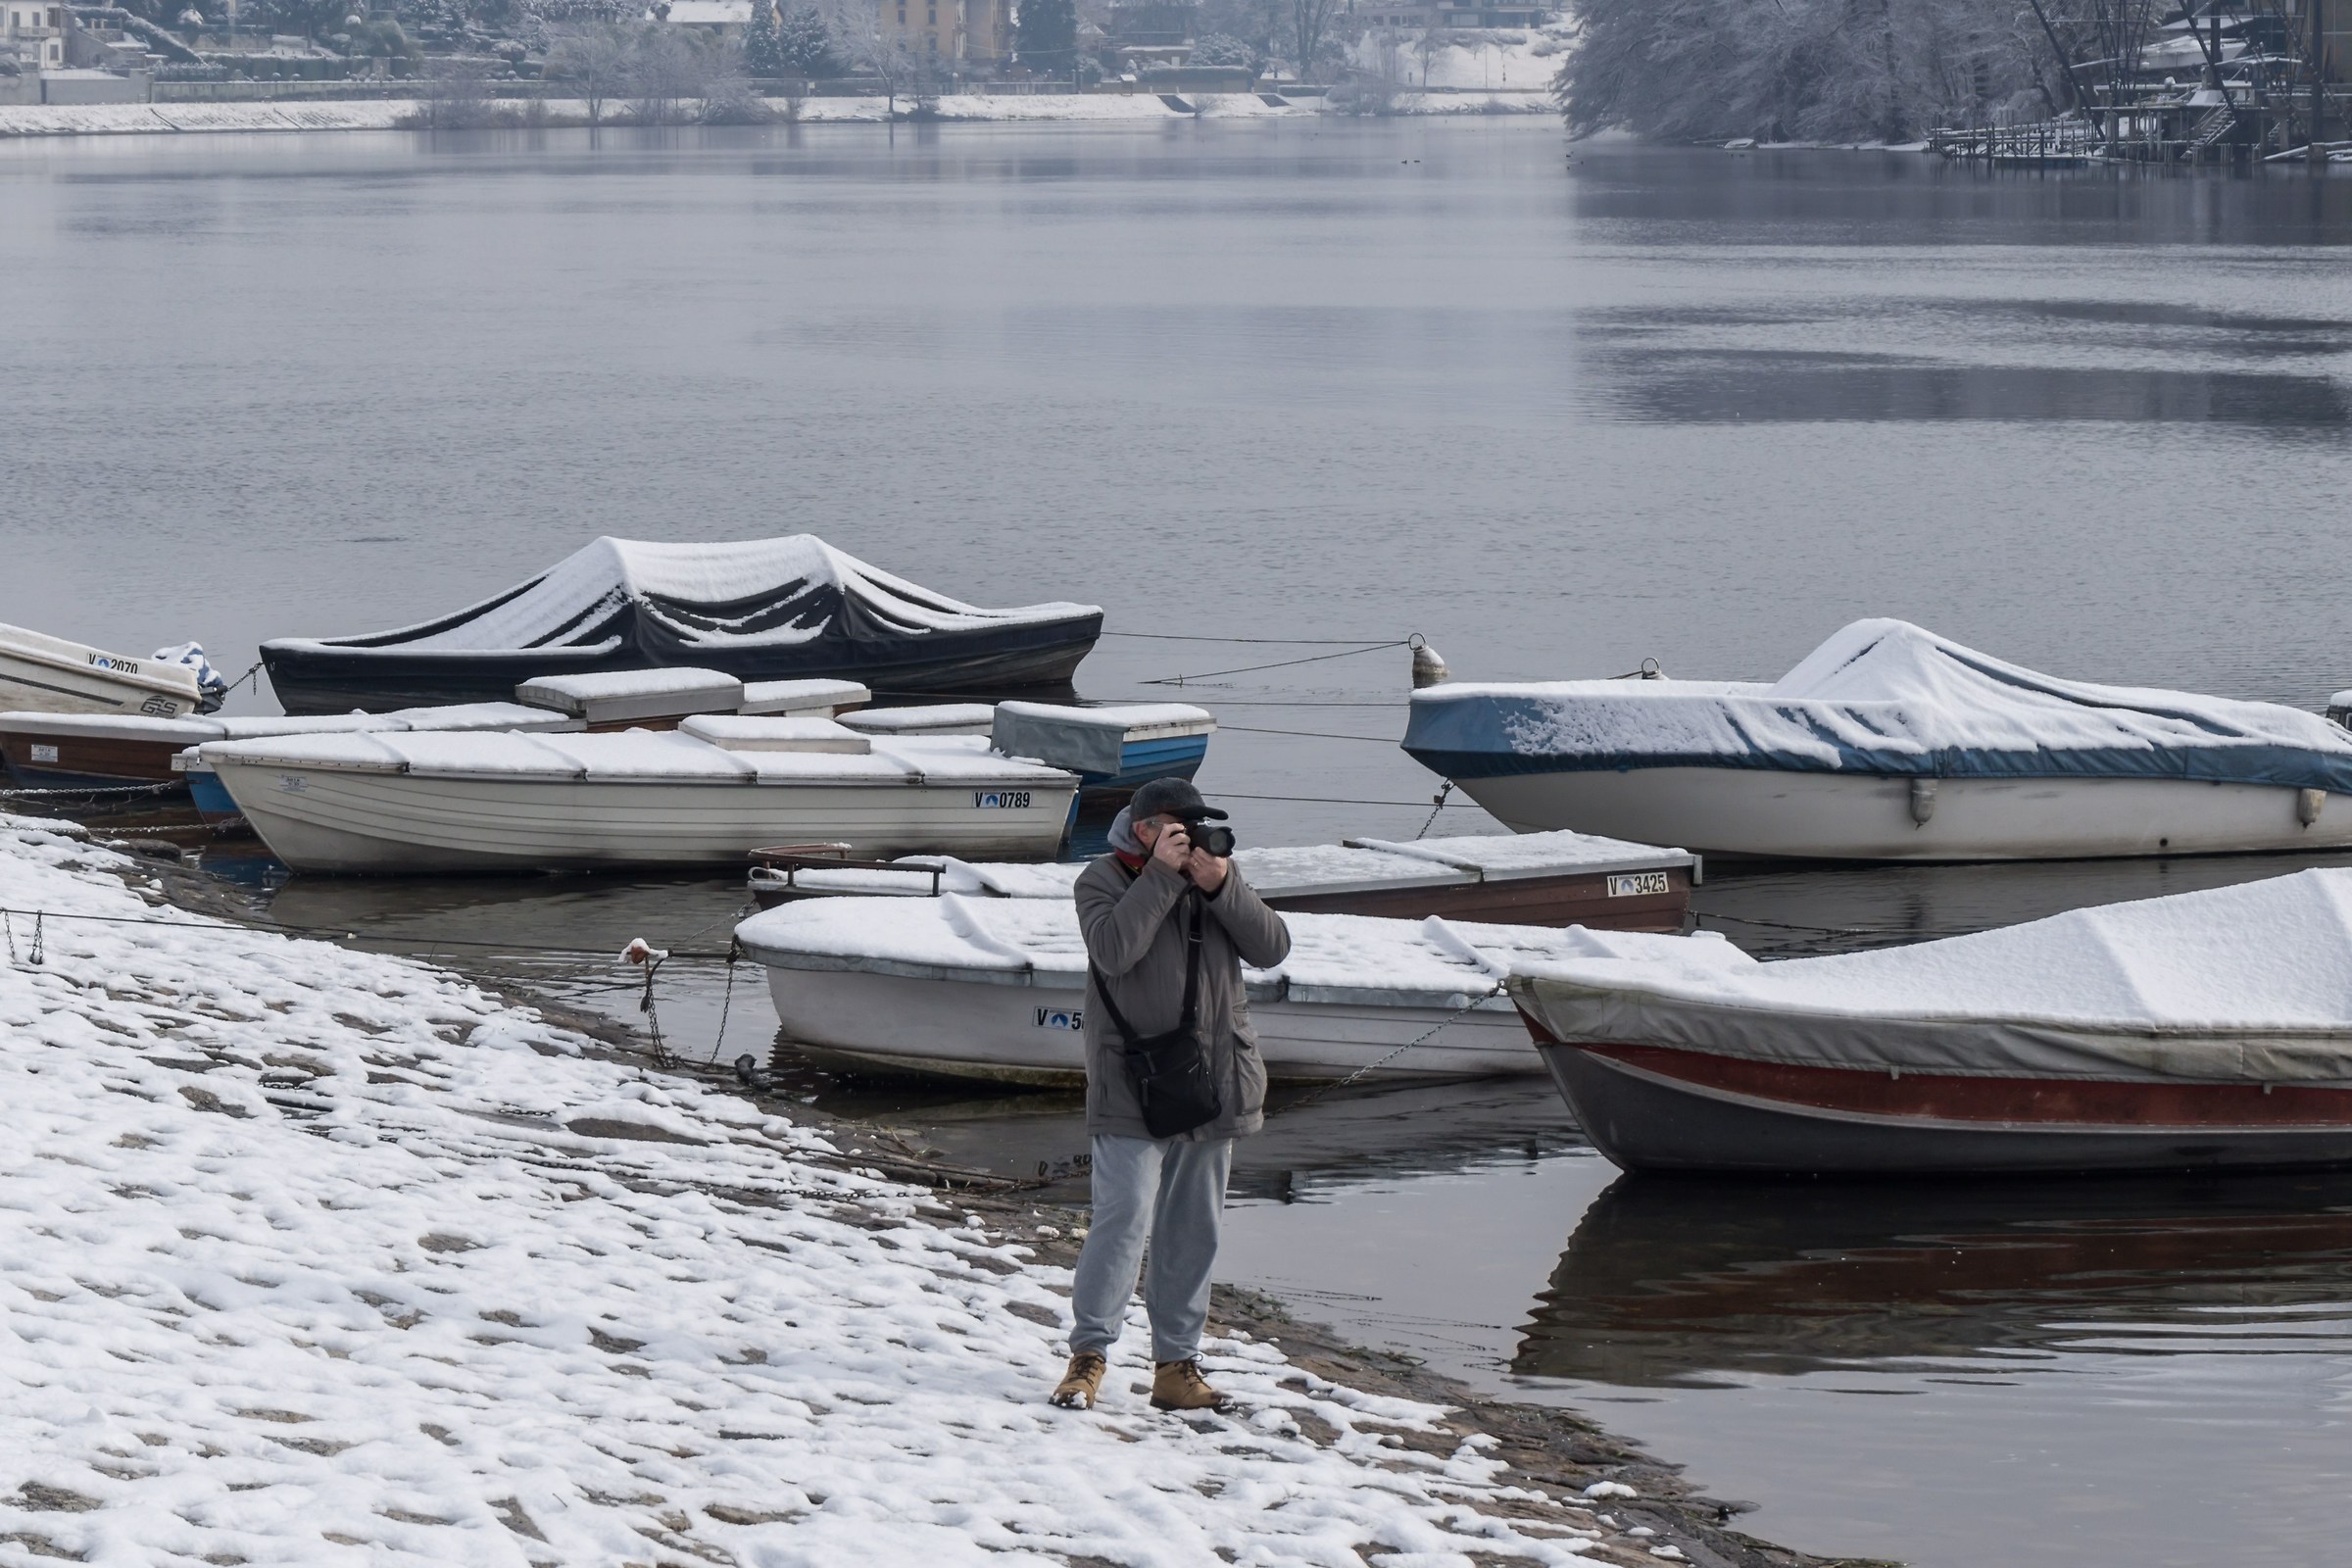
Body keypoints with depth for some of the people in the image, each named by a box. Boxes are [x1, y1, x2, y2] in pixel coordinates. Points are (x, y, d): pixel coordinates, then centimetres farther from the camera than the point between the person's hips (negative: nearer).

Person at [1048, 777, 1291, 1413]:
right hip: (1132, 1086, -5)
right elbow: (1114, 950, -21)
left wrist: (1220, 886, -12)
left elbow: (1272, 948, 0)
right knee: (1124, 1218, -15)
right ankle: (1089, 1354, -7)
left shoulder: (1219, 877, 12)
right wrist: (1163, 875, -20)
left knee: (1192, 1230, 7)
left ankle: (1177, 1365, 12)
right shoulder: (1103, 881, -2)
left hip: (1211, 1085, 5)